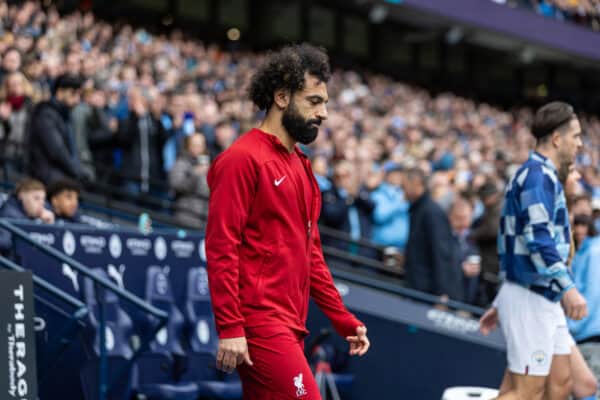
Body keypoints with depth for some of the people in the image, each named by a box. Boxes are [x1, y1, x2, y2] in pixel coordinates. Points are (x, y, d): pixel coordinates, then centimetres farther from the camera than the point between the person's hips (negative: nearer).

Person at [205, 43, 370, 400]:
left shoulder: (301, 166, 19)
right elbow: (221, 247, -14)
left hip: (289, 326, 9)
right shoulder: (243, 160, -8)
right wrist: (229, 327, -20)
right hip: (260, 325, -9)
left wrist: (345, 322, 19)